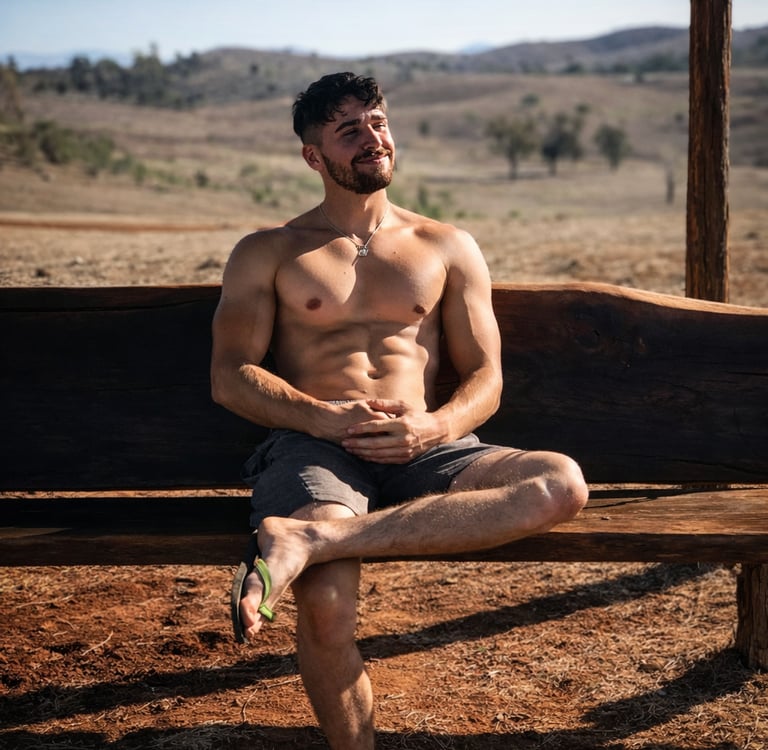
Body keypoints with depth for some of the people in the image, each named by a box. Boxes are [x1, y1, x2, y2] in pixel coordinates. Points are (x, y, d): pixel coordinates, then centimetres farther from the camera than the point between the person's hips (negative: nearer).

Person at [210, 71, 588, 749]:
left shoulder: (448, 249, 21)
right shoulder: (267, 254, 16)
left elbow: (485, 378, 14)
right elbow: (230, 376, 4)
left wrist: (434, 427, -10)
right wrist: (321, 417, -16)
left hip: (422, 453, 3)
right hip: (312, 447, -2)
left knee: (562, 484, -29)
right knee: (325, 605, -35)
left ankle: (305, 538, -37)